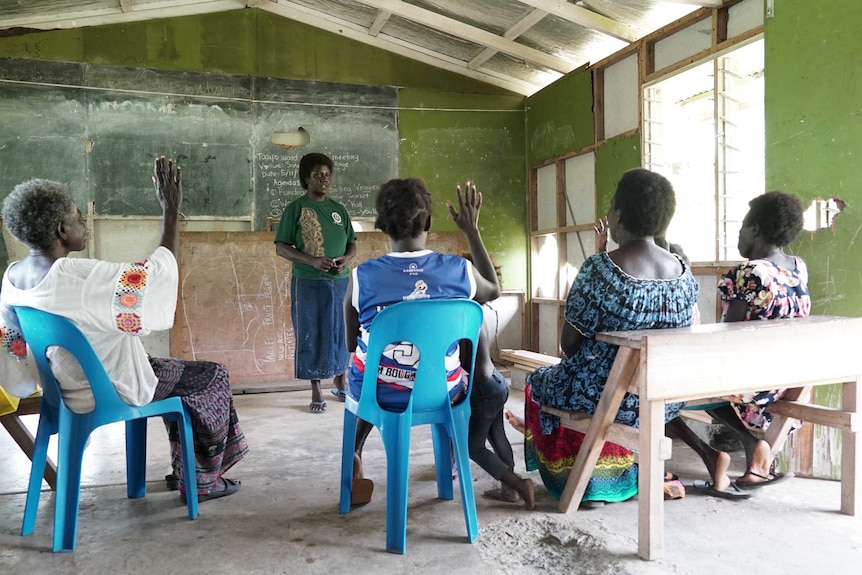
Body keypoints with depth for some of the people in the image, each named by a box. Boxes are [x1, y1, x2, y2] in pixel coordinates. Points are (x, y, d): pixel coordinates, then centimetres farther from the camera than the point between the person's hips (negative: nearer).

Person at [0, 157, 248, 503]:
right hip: (114, 390, -9)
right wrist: (171, 208, -19)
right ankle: (204, 480, 23)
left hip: (71, 387, 9)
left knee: (178, 372, 27)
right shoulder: (78, 276, -33)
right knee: (213, 376, 10)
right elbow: (159, 271, -27)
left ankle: (183, 471, 33)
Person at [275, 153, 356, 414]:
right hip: (309, 283, -4)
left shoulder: (339, 209, 10)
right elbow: (281, 247, -7)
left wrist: (346, 258, -9)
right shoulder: (295, 208, -3)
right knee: (312, 336, 3)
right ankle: (316, 392, 14)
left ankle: (340, 383, 28)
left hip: (340, 281, 4)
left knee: (341, 332, 10)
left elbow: (352, 243, 14)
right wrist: (312, 260, -20)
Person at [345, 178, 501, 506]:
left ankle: (353, 459, 42)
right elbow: (494, 290, 11)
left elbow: (351, 343, -1)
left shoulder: (362, 277, -17)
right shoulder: (460, 270, -14)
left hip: (378, 394, 0)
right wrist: (472, 231, 12)